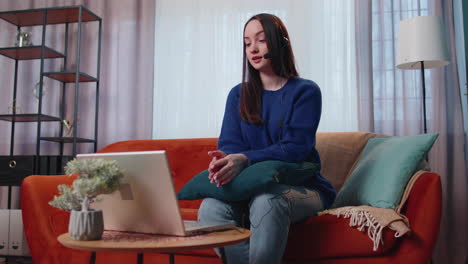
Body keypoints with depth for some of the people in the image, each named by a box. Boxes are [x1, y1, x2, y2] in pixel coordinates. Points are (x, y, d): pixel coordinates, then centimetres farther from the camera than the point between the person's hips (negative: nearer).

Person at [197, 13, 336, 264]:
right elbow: (229, 144, 2)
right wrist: (224, 161, -24)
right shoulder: (238, 95, 13)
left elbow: (295, 148, -13)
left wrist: (245, 159, -30)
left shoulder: (305, 91, -1)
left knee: (266, 200, -37)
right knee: (210, 206, -28)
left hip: (301, 188, -3)